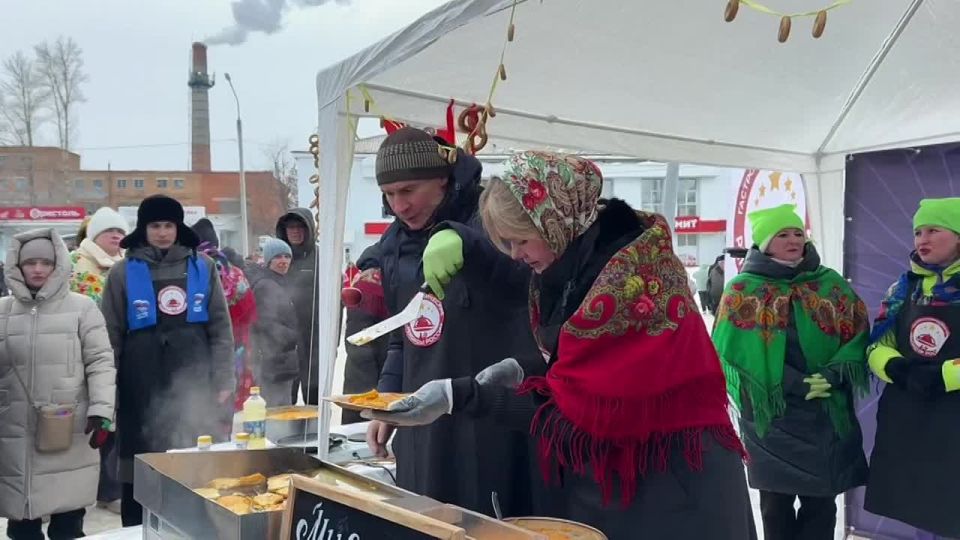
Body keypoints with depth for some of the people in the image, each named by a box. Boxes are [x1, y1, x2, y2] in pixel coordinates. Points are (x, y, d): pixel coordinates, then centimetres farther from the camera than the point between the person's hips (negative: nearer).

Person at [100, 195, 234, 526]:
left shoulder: (202, 267, 5)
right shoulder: (124, 271, 2)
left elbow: (220, 328, 5)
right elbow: (111, 336, 5)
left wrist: (223, 380, 0)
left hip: (193, 383, 1)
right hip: (142, 386, -1)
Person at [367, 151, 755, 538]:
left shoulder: (632, 274, -25)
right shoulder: (579, 261, 1)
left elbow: (579, 406, -23)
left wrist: (460, 397, -23)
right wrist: (521, 369, -7)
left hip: (663, 488, -7)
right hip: (608, 476, 8)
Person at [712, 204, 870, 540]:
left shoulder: (831, 283, 7)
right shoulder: (742, 290, -2)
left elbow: (858, 335, 4)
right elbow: (735, 351, -9)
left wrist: (835, 373, -15)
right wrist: (790, 384, -17)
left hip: (827, 412, 2)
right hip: (770, 413, -2)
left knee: (821, 502, 11)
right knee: (776, 503, 10)